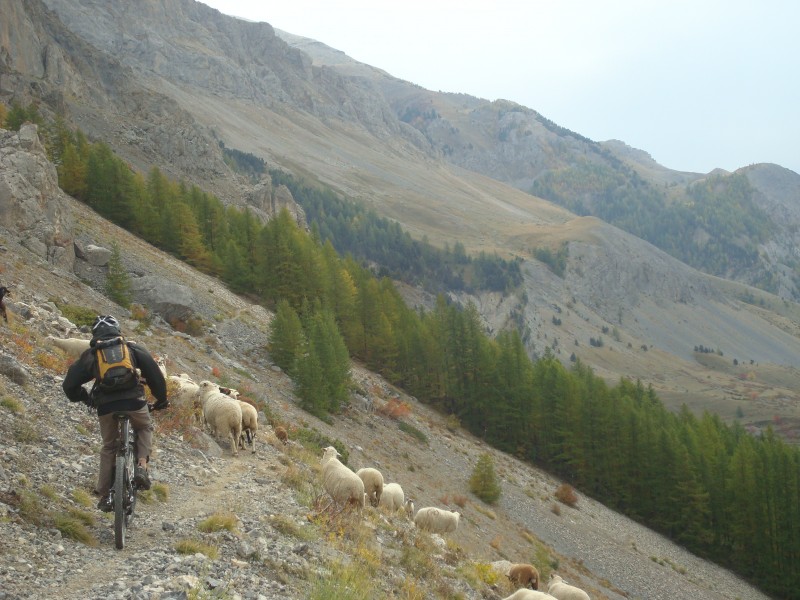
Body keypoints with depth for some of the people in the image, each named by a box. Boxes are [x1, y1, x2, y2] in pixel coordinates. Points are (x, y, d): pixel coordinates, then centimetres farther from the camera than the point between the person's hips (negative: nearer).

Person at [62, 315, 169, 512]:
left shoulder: (89, 355, 18)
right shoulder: (133, 348, 16)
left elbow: (69, 384, 19)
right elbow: (154, 373, 10)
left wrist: (85, 398, 37)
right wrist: (161, 398, 22)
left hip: (105, 405, 1)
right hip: (133, 401, -1)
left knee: (108, 448, 22)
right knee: (145, 429, 30)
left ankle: (105, 495, 17)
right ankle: (141, 466, 6)